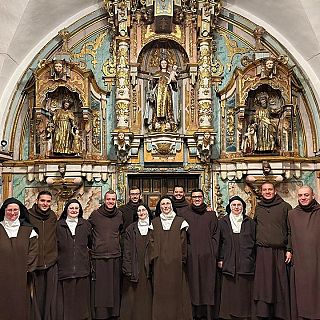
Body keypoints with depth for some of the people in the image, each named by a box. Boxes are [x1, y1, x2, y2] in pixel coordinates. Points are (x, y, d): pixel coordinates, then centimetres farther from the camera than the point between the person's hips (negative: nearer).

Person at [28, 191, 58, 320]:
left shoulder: (53, 217, 7)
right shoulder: (28, 216, -5)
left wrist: (55, 256, 11)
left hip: (51, 264, 3)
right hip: (34, 263, -2)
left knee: (50, 296, 8)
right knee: (36, 296, 6)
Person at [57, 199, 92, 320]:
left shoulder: (86, 225, 8)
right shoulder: (59, 225, 5)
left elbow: (91, 243, 15)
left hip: (82, 268, 1)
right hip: (64, 269, -1)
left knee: (81, 299, 6)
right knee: (66, 300, 0)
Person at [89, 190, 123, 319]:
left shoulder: (119, 215, 6)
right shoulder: (95, 214, -3)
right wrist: (94, 244, 6)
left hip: (115, 256, 3)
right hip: (98, 257, -2)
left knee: (114, 288, 10)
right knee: (98, 289, 2)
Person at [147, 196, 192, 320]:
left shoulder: (180, 222, 4)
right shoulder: (155, 223, 9)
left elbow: (183, 242, 2)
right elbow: (151, 242, 6)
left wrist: (182, 259, -4)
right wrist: (153, 258, -3)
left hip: (175, 263, -1)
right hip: (159, 263, 1)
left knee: (176, 290, 2)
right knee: (160, 291, 4)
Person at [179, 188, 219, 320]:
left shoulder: (211, 215, 9)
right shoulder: (184, 215, 6)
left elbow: (215, 235, 6)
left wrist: (213, 253, -2)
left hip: (207, 256, 1)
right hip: (190, 257, 0)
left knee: (207, 285, 3)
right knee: (192, 285, 2)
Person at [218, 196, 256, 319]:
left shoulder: (250, 223, 8)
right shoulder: (222, 222, 7)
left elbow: (255, 242, 8)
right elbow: (219, 243, 7)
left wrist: (254, 260, 3)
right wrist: (220, 259, 1)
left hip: (246, 264, 0)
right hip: (229, 264, 0)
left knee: (245, 293, 3)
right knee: (230, 294, 1)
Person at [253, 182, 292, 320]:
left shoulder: (285, 207, 3)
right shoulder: (258, 208, 13)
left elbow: (290, 230, 1)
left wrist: (289, 250, -6)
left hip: (279, 252, -2)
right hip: (262, 252, 2)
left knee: (279, 285, 2)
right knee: (262, 285, 3)